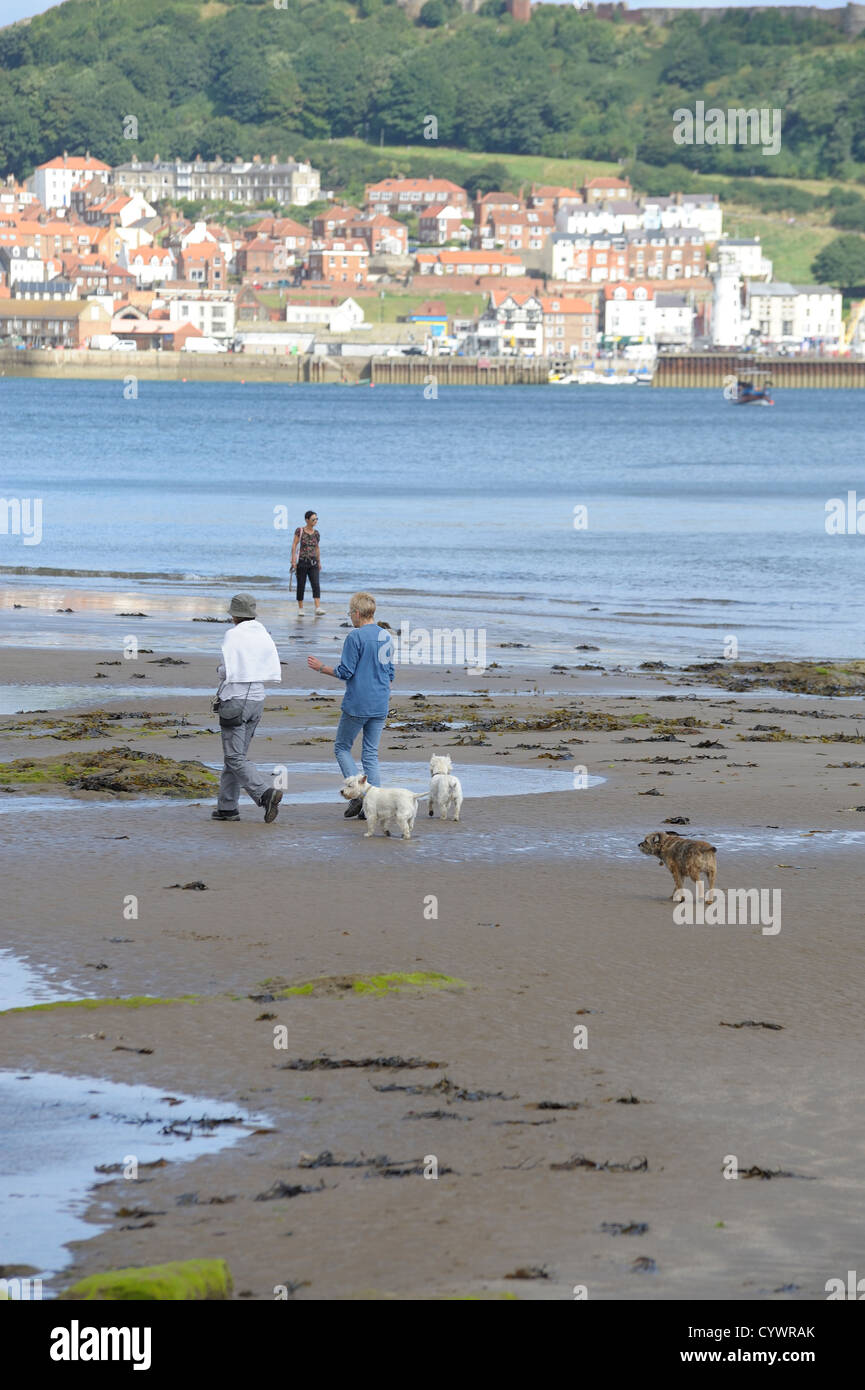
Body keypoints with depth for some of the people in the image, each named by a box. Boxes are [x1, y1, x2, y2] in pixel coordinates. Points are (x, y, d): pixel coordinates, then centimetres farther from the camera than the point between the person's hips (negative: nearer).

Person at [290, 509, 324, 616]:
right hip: (302, 562, -3)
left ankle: (318, 608, -19)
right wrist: (293, 560, -12)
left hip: (313, 563, 3)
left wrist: (319, 562, 19)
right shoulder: (299, 531, -4)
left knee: (316, 585, -11)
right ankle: (300, 609, 15)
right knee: (301, 586, 3)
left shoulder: (316, 533, 9)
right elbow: (294, 545, -5)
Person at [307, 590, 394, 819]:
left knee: (341, 748, 8)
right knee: (371, 753, 10)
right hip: (380, 706, 6)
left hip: (357, 704, -6)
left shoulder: (356, 637, -13)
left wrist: (321, 668, 1)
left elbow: (345, 672, -13)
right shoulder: (387, 637, 9)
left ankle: (357, 794, -9)